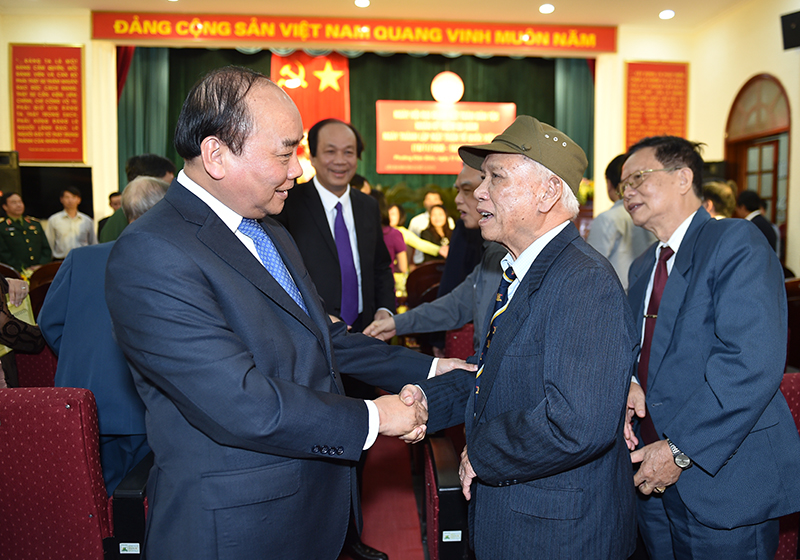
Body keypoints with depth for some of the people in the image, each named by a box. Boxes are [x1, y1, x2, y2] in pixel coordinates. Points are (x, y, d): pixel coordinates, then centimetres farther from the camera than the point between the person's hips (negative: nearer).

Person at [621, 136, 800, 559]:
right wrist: (625, 387, -6)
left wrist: (681, 449, -22)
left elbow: (752, 362, -23)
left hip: (723, 480, -7)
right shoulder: (642, 268, 14)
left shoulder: (736, 242, -12)